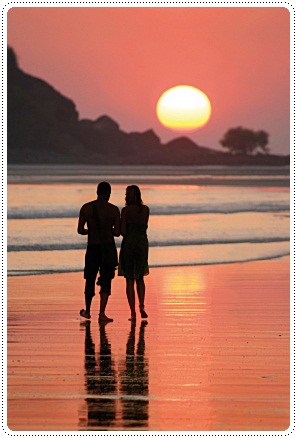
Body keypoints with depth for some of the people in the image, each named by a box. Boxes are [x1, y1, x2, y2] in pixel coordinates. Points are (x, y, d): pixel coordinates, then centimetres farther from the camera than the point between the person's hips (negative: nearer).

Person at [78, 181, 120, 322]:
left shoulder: (86, 208, -1)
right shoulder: (114, 210, -5)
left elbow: (80, 230, -1)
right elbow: (117, 232, -6)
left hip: (92, 247, 1)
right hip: (108, 248, -1)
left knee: (90, 279, 16)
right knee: (105, 281, 3)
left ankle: (87, 311, 28)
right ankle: (102, 313, -7)